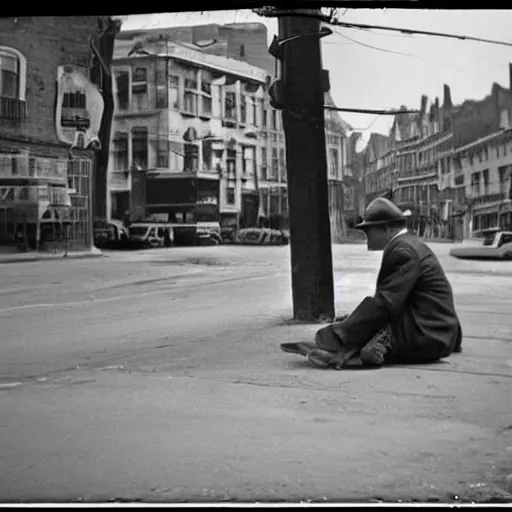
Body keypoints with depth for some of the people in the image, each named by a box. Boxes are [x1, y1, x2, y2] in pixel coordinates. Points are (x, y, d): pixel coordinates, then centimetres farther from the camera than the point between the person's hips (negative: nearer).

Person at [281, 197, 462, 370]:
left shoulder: (404, 251, -16)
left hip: (427, 336, -9)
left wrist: (341, 334, -22)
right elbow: (386, 301, 13)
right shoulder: (407, 245, 15)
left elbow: (384, 304, -22)